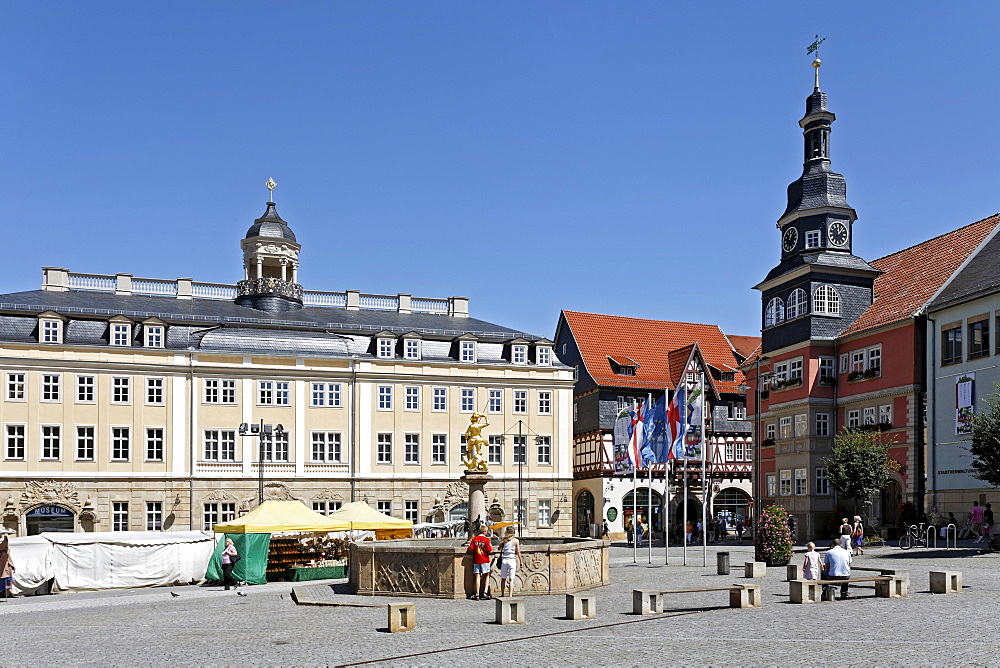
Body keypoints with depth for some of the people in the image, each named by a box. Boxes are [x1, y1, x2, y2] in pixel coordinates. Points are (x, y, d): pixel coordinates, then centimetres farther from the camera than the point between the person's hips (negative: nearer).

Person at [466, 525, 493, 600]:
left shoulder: (474, 539, 1)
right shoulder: (486, 540, -9)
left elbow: (471, 549, -2)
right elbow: (489, 551, -13)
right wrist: (491, 547, 7)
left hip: (476, 560, 3)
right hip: (485, 560, -3)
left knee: (478, 577, 5)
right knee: (487, 575, 10)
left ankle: (477, 595, 3)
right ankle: (485, 592, -1)